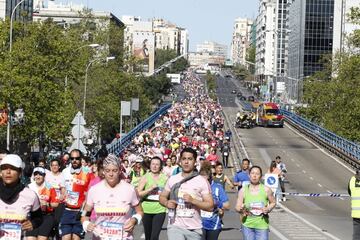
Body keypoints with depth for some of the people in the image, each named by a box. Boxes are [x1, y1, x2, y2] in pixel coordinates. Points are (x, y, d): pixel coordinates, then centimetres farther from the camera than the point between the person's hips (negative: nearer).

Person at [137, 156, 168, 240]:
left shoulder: (165, 178, 1)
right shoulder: (145, 177, -2)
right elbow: (138, 193, -9)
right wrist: (150, 188, -17)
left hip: (160, 210, -1)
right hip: (146, 210, 1)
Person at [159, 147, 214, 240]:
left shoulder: (202, 181, -2)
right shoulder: (172, 179, 6)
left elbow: (210, 206, -5)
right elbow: (162, 197, 17)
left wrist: (192, 201, -19)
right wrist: (166, 203, -6)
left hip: (195, 229, 0)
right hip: (175, 226, 0)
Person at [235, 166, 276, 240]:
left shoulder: (266, 190, -2)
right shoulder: (243, 190, -1)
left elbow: (273, 202, 11)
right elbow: (237, 207, 0)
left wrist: (268, 209, -9)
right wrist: (241, 210, -23)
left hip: (262, 225, -1)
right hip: (247, 225, 1)